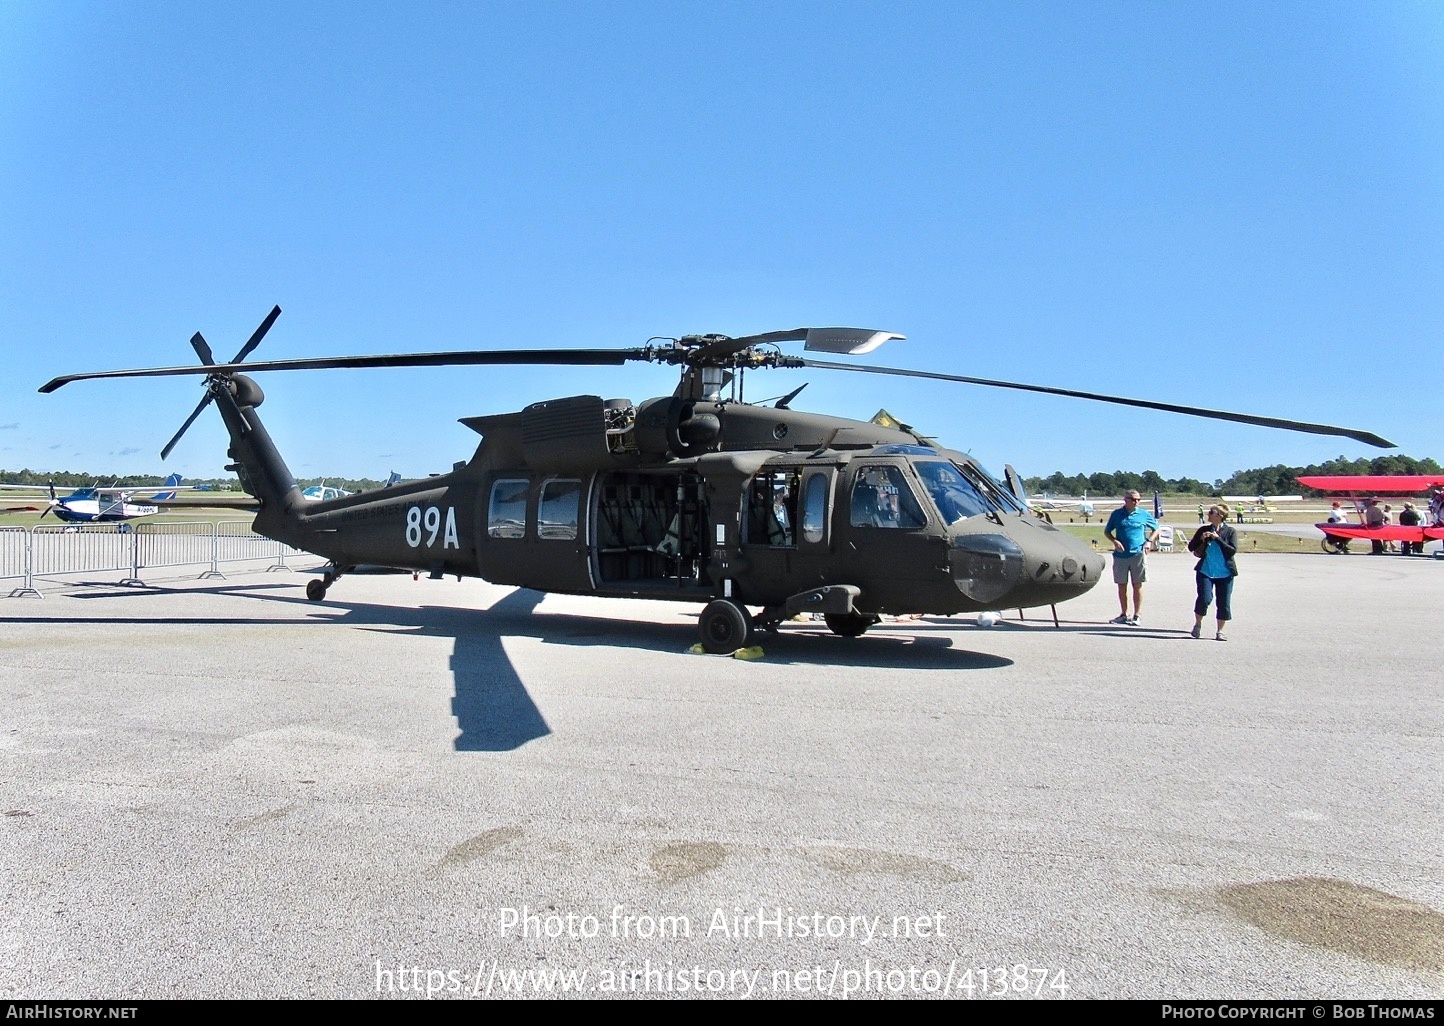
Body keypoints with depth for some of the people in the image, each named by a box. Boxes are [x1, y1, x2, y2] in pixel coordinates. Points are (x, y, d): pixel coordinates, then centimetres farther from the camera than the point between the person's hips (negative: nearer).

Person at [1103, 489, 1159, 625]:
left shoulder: (1144, 514, 3)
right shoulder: (1117, 514, 5)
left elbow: (1156, 529, 15)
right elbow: (1107, 532, 13)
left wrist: (1149, 541, -2)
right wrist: (1115, 541, -5)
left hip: (1138, 554, -1)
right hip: (1120, 555, 2)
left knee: (1137, 585, 0)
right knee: (1121, 585, 7)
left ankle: (1137, 616, 6)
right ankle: (1124, 615, 18)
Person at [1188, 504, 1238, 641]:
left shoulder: (1230, 532, -2)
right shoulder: (1203, 530, 4)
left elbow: (1233, 550, -14)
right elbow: (1191, 547, 8)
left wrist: (1218, 538, -20)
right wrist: (1201, 539, -10)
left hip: (1225, 573, 0)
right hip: (1205, 571, 1)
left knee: (1224, 603, 3)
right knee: (1205, 599, -12)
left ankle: (1220, 631, 17)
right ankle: (1197, 625, 10)